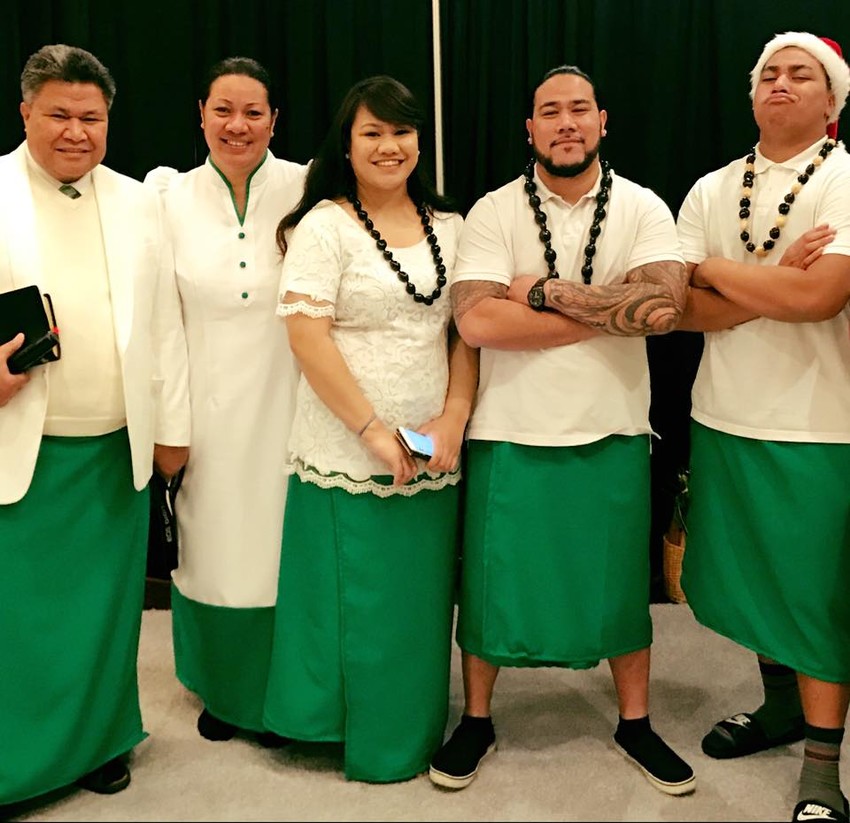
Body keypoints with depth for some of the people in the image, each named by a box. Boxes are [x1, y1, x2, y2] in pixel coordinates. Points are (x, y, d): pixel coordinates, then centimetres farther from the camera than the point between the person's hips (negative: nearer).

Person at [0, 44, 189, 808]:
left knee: (104, 606, 13)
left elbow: (164, 322, 9)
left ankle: (99, 739, 32)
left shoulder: (138, 203, 9)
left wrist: (171, 426, 7)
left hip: (116, 451, 3)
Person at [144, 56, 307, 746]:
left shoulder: (307, 191, -4)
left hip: (284, 403, -1)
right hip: (208, 410, 2)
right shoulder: (171, 198, 2)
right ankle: (222, 688, 35)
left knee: (280, 546, 8)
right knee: (214, 546, 13)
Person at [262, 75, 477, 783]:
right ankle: (360, 735, 28)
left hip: (432, 455, 4)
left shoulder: (450, 228, 9)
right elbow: (307, 334, -13)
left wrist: (454, 417, -6)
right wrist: (373, 431, -15)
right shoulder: (326, 225, -6)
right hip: (346, 454, -4)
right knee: (353, 602, 6)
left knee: (419, 603, 13)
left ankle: (411, 737, 33)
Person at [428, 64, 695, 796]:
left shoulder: (643, 209, 0)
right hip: (511, 434, -1)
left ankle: (636, 724, 33)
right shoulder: (494, 212, -4)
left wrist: (545, 290, -16)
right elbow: (476, 321, -19)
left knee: (620, 583, 13)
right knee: (492, 580, 10)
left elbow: (665, 304, -18)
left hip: (613, 434, 1)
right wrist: (612, 312, -15)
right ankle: (477, 720, 31)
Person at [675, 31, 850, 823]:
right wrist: (776, 284, -16)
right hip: (725, 420, 5)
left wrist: (716, 269, -10)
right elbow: (684, 310, -2)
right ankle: (779, 701, 39)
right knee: (753, 576, 17)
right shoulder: (711, 191, 7)